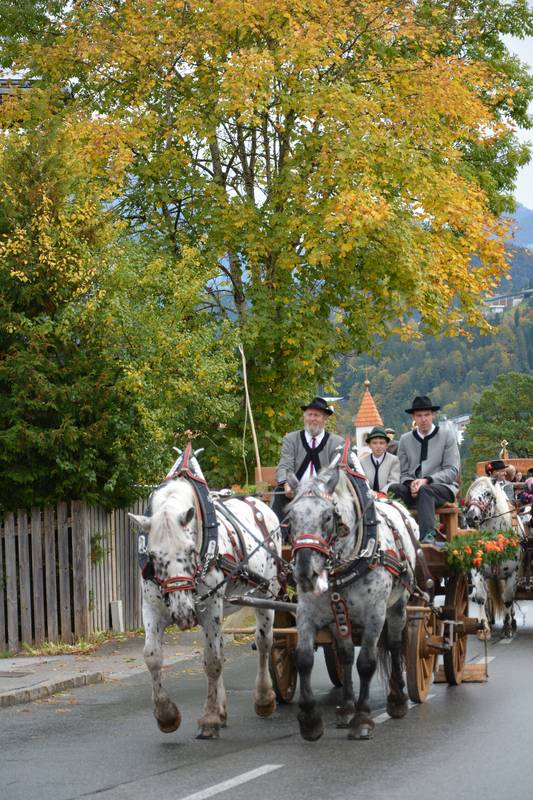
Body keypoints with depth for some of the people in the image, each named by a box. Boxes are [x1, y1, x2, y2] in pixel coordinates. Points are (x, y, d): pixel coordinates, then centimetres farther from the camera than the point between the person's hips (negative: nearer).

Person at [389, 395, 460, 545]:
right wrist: (411, 484, -11)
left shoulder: (447, 435, 7)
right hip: (413, 488, 3)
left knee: (424, 491, -39)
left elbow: (452, 471, -1)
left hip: (442, 487, -3)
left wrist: (426, 480, -15)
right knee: (393, 489, -30)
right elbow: (403, 473, 14)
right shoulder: (405, 439, 16)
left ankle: (428, 537, -54)